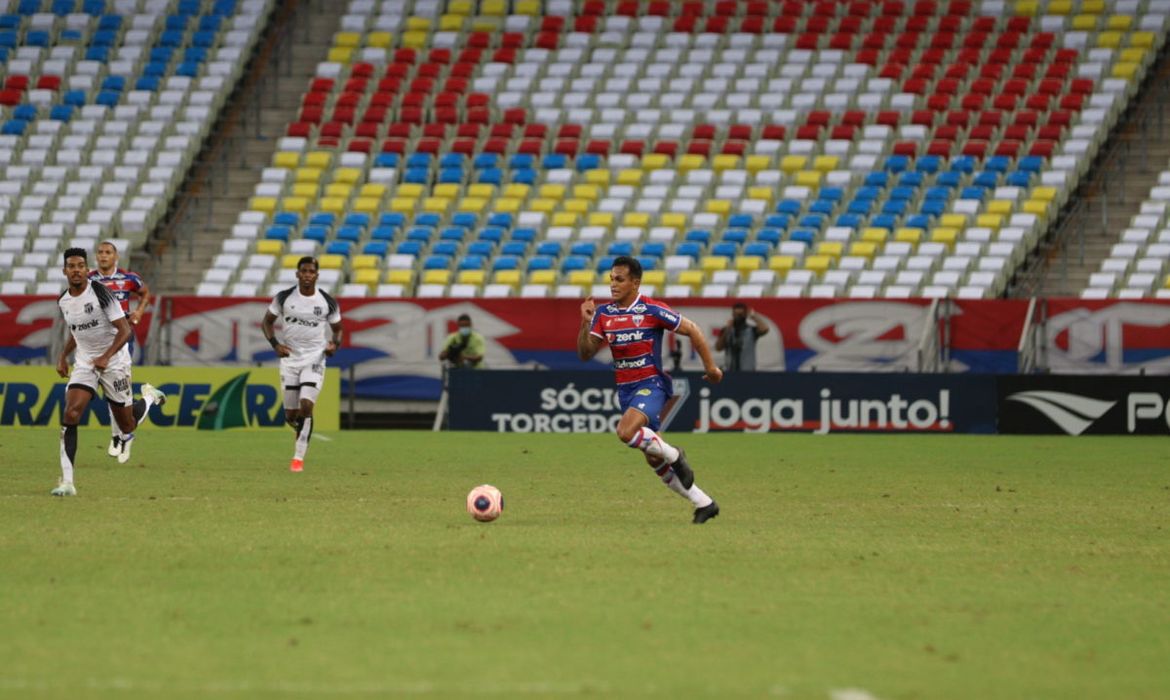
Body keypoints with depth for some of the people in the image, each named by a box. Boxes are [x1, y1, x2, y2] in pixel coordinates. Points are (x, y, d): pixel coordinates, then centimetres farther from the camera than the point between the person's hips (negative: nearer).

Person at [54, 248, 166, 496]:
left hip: (114, 362, -4)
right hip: (84, 363, 4)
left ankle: (149, 397, 43)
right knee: (70, 415, -18)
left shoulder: (100, 293, -17)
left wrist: (106, 357, -32)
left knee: (126, 424, 6)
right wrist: (63, 357, 12)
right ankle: (67, 481, -20)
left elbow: (124, 330, -20)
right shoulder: (63, 301, 2)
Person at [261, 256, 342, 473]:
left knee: (306, 406, -19)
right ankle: (303, 430, 40)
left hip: (314, 359, -2)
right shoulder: (284, 298, -3)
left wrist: (335, 344, -11)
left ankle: (298, 457, -11)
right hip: (290, 358, 2)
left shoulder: (327, 302, -4)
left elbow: (337, 328, 10)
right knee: (291, 415, 3)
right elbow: (268, 321, 9)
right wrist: (275, 344, -7)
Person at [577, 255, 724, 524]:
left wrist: (710, 366, -3)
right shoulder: (604, 313, 3)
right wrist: (585, 323, -15)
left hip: (651, 384, -7)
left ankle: (673, 454, -7)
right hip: (625, 389, 7)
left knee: (626, 431, -33)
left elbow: (692, 330, -5)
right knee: (653, 460, 8)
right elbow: (585, 353, 1)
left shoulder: (652, 310, -12)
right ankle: (704, 503, 20)